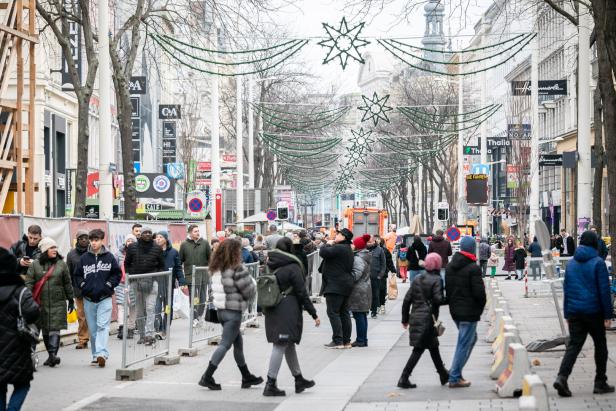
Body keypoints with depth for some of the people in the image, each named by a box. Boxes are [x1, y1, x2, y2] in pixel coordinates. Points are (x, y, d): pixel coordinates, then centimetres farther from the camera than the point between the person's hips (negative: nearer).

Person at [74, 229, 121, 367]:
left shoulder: (109, 257, 0)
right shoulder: (84, 258, 5)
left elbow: (117, 274, 5)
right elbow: (77, 275, 14)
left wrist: (108, 285, -5)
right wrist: (83, 285, 0)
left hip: (105, 298, -3)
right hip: (88, 299, 3)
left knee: (102, 326, -14)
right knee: (92, 329, 8)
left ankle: (101, 353, -23)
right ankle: (96, 355, 15)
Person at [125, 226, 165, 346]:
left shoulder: (157, 249, 5)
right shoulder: (132, 248, 6)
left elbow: (161, 266, 14)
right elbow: (127, 263, 15)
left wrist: (157, 277, 1)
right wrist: (131, 275, 3)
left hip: (152, 281, -2)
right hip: (137, 281, 2)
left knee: (150, 309, -12)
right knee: (139, 310, 8)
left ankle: (149, 334, -18)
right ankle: (142, 335, 16)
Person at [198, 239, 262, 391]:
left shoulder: (216, 269, 7)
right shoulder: (238, 269, -16)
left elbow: (214, 289, 11)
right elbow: (249, 291, -12)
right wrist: (253, 283, 7)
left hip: (221, 310, 8)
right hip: (233, 311, -8)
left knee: (238, 343, 17)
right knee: (225, 344, -3)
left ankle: (247, 377, 27)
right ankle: (207, 377, -7)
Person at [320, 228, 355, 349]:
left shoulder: (339, 248, -16)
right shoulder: (348, 250, 17)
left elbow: (323, 253, -21)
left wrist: (328, 244, -5)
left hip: (335, 286, -10)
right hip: (345, 285, 10)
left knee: (333, 312, -8)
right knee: (344, 313, 11)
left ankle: (338, 341, -11)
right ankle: (346, 341, 13)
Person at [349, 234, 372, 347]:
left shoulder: (358, 258, -16)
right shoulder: (366, 256, 13)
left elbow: (356, 274, -21)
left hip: (358, 290, -10)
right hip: (366, 288, 10)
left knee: (358, 316, -6)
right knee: (363, 315, 13)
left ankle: (361, 340, -4)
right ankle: (363, 339, 17)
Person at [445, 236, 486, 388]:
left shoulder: (450, 267, 6)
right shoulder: (473, 268, -18)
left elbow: (447, 288, 11)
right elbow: (479, 292, -18)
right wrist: (481, 307, 0)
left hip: (455, 311, 8)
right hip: (469, 312, -8)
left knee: (471, 338, 23)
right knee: (464, 344, 0)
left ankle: (455, 371, 18)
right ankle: (455, 378, 2)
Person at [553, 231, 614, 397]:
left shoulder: (571, 263, 8)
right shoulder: (597, 262, -9)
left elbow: (566, 288, 12)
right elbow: (604, 290, -10)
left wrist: (567, 313, 16)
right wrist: (608, 315, -6)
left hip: (574, 311, 4)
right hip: (594, 311, -4)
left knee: (574, 345, 3)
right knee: (600, 345, 11)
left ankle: (562, 377, -16)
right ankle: (600, 383, 14)